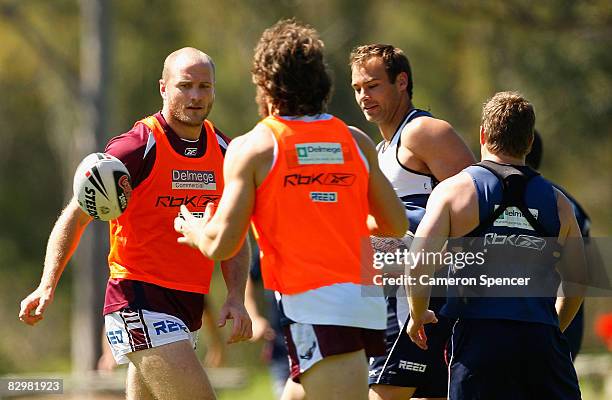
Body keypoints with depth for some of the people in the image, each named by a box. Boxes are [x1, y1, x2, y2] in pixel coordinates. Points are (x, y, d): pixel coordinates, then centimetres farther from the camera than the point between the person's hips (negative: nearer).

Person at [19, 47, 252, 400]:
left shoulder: (223, 151, 8)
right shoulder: (137, 148, -10)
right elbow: (75, 217, -4)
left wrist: (236, 297, 1)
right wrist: (48, 286, -15)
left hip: (188, 307, 7)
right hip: (138, 302, -7)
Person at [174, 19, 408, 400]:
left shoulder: (254, 147, -2)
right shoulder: (356, 141, 12)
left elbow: (221, 245, -4)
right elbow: (396, 225, 18)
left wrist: (192, 229, 18)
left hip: (314, 308, -6)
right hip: (367, 303, 6)